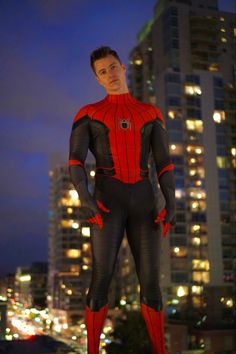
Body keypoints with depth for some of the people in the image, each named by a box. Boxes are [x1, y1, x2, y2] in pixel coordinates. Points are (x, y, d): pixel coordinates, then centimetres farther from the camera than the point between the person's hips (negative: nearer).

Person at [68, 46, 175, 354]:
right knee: (101, 280, -10)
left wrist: (171, 204, -7)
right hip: (107, 201, -2)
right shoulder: (87, 114, 9)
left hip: (143, 201, 2)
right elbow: (75, 162, -2)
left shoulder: (151, 113, 15)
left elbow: (164, 163, 9)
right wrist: (84, 197, -22)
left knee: (150, 280, -1)